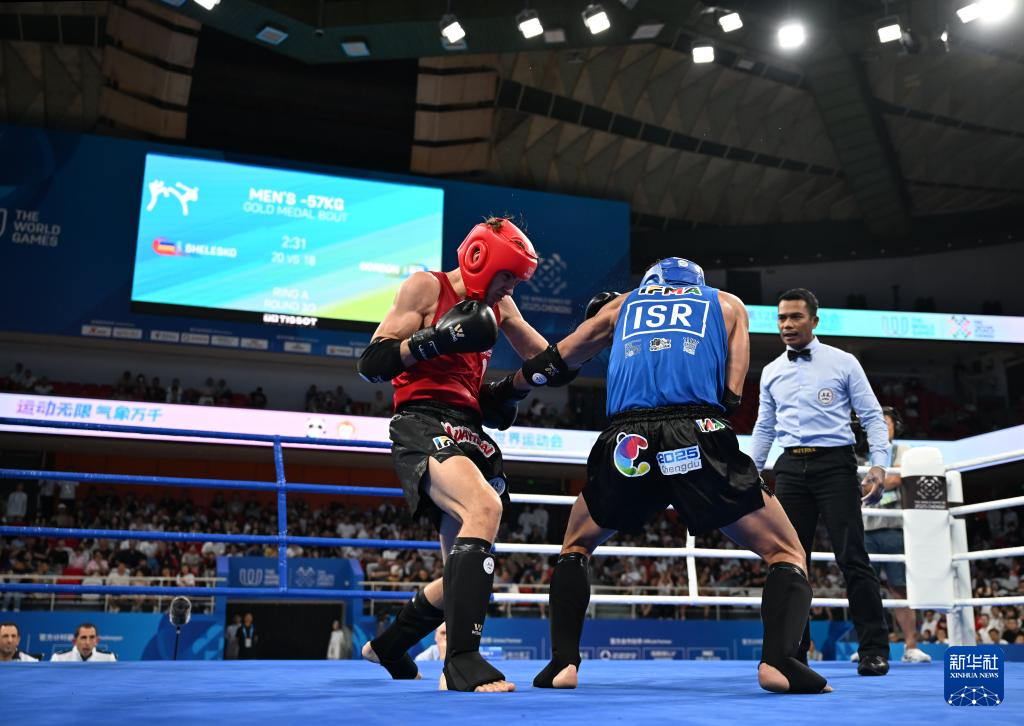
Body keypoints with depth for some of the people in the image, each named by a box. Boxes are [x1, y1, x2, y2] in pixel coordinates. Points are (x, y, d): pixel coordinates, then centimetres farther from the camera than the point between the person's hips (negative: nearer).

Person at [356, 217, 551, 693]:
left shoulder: (499, 305, 20)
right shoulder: (426, 287, 0)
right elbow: (371, 364, -8)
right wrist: (436, 339, -18)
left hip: (469, 433, 8)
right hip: (423, 425, -8)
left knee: (466, 576, 12)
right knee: (484, 507, -36)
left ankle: (387, 645, 35)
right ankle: (462, 660, -37)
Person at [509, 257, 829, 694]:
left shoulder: (621, 304, 31)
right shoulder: (727, 304, 28)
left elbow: (552, 367, 32)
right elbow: (731, 395, 16)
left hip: (627, 443, 2)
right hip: (701, 440, -1)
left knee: (575, 547, 28)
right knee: (786, 553, 15)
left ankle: (563, 663, 12)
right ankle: (779, 660, -8)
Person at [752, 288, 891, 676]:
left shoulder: (843, 363, 4)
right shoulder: (771, 372, 15)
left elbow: (872, 416, 2)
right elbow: (764, 427, 20)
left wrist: (879, 465, -10)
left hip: (834, 464, -3)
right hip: (791, 467, 4)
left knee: (852, 557, -7)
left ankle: (874, 651, 1)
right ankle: (793, 652, 10)